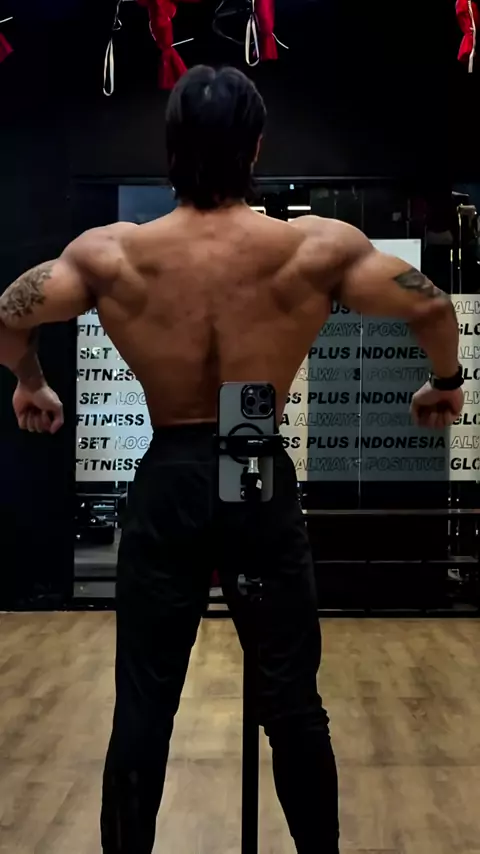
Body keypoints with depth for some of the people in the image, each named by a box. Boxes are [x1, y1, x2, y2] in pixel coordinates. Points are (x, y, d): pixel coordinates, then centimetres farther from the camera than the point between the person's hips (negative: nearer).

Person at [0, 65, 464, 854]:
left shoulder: (111, 252, -6)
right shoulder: (319, 247, -9)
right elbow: (433, 307, -4)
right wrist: (446, 383, 15)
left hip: (167, 483, 1)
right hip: (263, 485, 0)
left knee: (142, 704, 11)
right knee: (292, 701, 14)